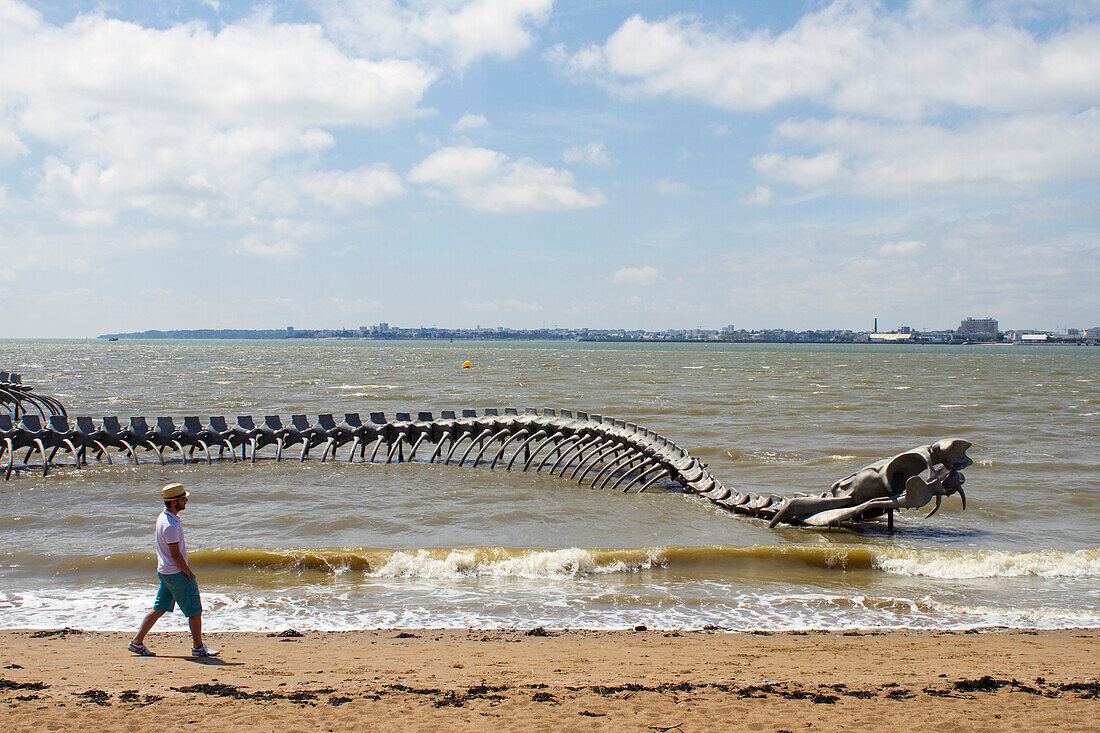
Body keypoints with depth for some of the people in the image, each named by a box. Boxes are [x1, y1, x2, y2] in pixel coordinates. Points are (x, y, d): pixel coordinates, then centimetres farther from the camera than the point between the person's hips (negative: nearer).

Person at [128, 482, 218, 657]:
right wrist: (189, 574, -12)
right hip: (177, 573, -10)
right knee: (195, 611, 0)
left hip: (164, 571, 10)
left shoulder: (163, 517, 9)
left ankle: (137, 642, 18)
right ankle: (198, 647, 9)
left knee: (159, 609, 16)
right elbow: (175, 554, -21)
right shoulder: (171, 525, -24)